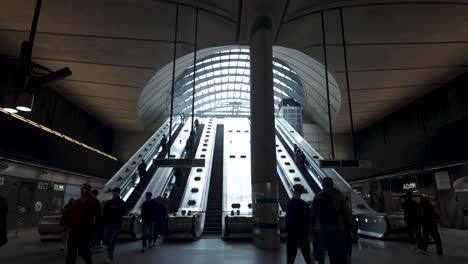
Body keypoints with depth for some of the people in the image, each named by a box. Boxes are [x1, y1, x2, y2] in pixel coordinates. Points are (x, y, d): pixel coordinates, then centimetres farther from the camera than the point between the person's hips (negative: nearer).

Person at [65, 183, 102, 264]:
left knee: (83, 250, 3)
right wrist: (68, 226, 2)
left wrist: (92, 229, -11)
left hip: (85, 231, -6)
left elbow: (97, 217, -8)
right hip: (73, 230, 6)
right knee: (70, 251, 6)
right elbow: (70, 215, 14)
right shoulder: (76, 202, 15)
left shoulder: (94, 202, -4)